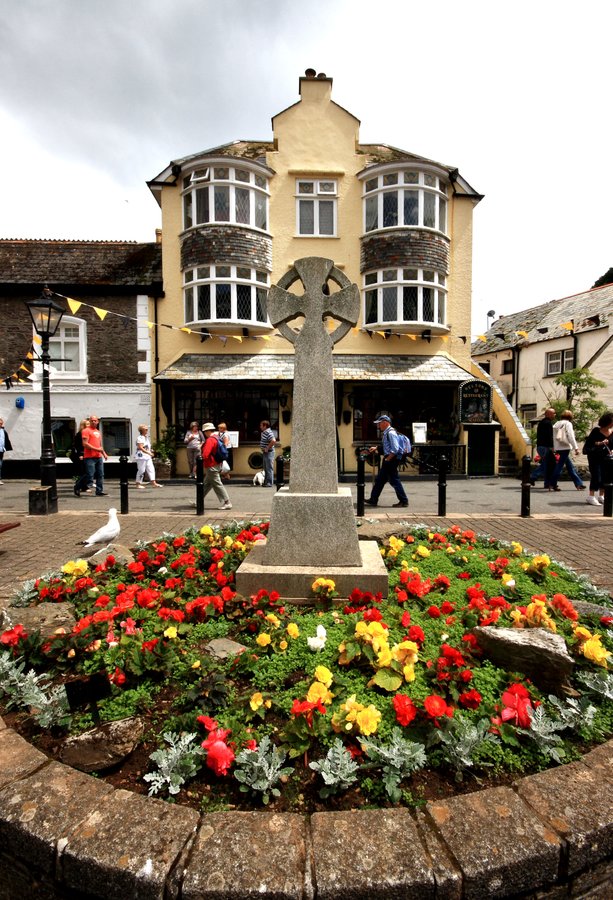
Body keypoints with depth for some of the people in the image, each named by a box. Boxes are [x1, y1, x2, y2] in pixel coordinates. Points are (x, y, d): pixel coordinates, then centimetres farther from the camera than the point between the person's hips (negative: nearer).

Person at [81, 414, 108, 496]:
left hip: (99, 457, 8)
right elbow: (85, 444, -14)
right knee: (90, 475, -10)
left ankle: (99, 491, 13)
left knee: (100, 475, 7)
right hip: (90, 457, -8)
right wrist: (96, 449, -17)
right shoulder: (86, 431, -4)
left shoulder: (98, 431, 20)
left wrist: (104, 453, 19)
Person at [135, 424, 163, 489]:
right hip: (141, 456, -9)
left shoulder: (146, 438, 18)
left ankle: (153, 483, 4)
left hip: (148, 457, 9)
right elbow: (140, 448, -20)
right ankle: (138, 484, 6)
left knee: (151, 469, 4)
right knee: (141, 470, -3)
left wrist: (150, 451, 8)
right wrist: (149, 452, -23)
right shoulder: (140, 438, -11)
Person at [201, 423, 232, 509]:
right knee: (206, 484, 17)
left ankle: (227, 503, -3)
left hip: (211, 467, -10)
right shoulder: (217, 438, 12)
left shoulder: (210, 440, -19)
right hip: (217, 465, 10)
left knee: (217, 485, -5)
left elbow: (205, 455, -27)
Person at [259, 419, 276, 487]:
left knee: (269, 468, -5)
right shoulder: (263, 432, 14)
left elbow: (273, 441, -30)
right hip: (265, 453, 11)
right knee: (266, 468, 15)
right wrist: (263, 449, 14)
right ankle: (266, 482, 23)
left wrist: (267, 448, -22)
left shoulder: (268, 432, -18)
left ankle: (269, 483, -1)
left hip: (269, 453, -11)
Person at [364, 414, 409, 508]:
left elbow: (395, 449, -24)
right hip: (389, 459, 10)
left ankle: (404, 501, 8)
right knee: (380, 479, 13)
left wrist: (387, 459, -20)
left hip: (392, 459, -10)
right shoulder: (386, 433, 13)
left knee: (394, 480, -2)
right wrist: (376, 448, 19)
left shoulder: (391, 433, -17)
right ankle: (373, 500, 20)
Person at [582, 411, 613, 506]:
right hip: (594, 456, -5)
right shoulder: (596, 431, -11)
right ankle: (591, 496, -6)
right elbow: (589, 442, -11)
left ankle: (601, 496, 19)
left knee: (605, 476, 7)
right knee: (596, 476, -11)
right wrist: (599, 443, -25)